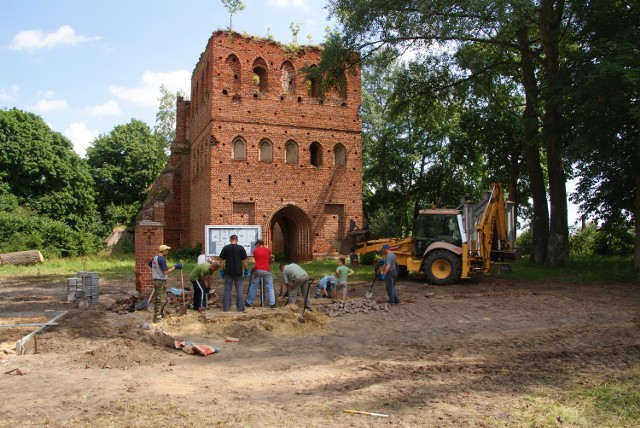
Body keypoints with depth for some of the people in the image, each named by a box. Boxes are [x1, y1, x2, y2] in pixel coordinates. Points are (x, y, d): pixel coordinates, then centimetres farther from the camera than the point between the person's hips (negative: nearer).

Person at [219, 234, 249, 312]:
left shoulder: (225, 248, 0)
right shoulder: (241, 248, -3)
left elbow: (222, 261, 0)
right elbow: (244, 261, -2)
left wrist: (221, 271, 7)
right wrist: (246, 270, 6)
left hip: (228, 272, 1)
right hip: (238, 272, 0)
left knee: (227, 290, 7)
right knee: (239, 290, 5)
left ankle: (226, 308, 9)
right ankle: (240, 308, 6)